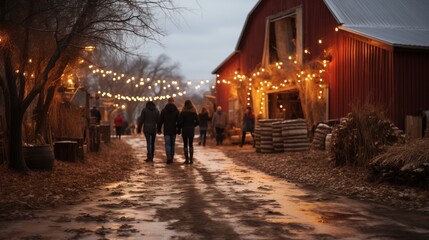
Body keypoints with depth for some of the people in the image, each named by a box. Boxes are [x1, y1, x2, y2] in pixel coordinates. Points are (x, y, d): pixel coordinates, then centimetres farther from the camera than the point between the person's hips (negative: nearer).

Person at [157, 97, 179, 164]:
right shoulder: (176, 111, 0)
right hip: (174, 131, 1)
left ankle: (168, 157, -20)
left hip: (166, 131, -1)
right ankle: (171, 158, 16)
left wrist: (159, 129, 6)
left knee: (167, 144, -2)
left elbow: (160, 121, 0)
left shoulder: (164, 110, -1)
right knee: (172, 144, 11)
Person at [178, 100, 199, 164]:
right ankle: (191, 159, 9)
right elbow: (197, 122, 0)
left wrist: (179, 130, 2)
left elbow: (180, 122, -10)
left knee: (185, 145, 3)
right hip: (192, 130, 3)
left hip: (185, 130, -3)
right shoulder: (194, 112, 1)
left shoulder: (183, 112, -7)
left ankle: (187, 159, 0)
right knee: (191, 145, 10)